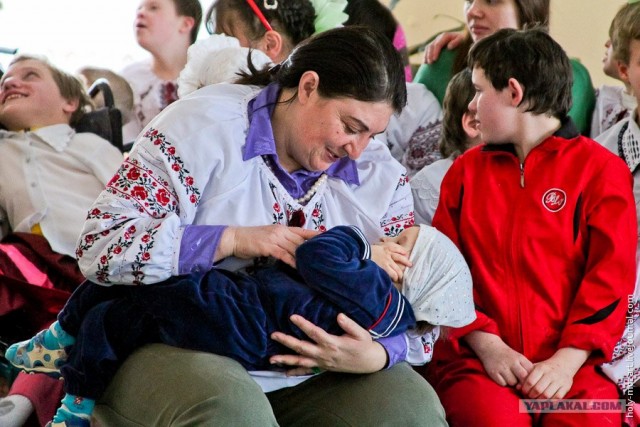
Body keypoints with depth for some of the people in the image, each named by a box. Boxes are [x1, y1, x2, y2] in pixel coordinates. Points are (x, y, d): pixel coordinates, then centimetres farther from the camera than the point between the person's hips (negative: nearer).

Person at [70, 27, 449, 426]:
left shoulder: (384, 177, 3)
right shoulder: (203, 126, -10)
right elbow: (100, 245, -15)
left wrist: (375, 356, -22)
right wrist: (232, 240, -24)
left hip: (309, 372, 4)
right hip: (179, 351, -4)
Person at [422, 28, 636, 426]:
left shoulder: (601, 168, 7)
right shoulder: (465, 170, 17)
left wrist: (569, 359, -14)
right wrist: (487, 344, -7)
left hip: (573, 362, -1)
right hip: (476, 357, 1)